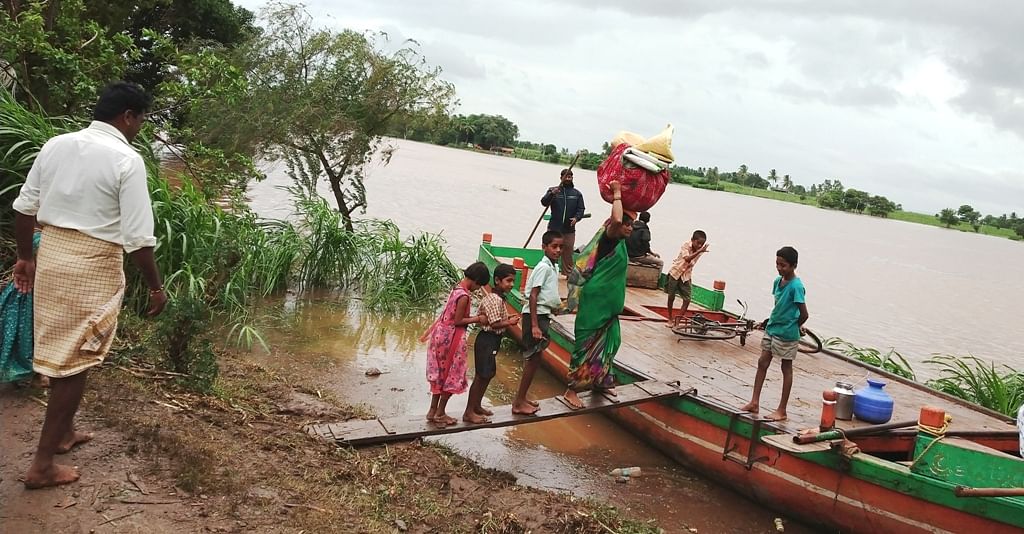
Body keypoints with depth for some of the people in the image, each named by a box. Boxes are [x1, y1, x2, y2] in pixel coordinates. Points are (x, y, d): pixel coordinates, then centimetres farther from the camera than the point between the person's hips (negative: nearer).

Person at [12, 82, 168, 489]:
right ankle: (43, 464, 10)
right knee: (75, 360, 4)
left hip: (50, 255, 7)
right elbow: (138, 237, -16)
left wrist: (25, 258, 22)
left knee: (61, 349, 22)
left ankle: (62, 431, 39)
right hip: (92, 265, -7)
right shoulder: (126, 160, -15)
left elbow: (24, 208, 10)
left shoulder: (56, 145, 5)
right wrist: (156, 287, -5)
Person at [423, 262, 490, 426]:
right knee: (452, 376, 5)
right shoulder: (464, 296, -22)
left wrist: (475, 318, 8)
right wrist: (477, 319, -11)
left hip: (442, 335, 9)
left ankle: (433, 411, 24)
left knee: (441, 375, 17)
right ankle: (440, 414, 13)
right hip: (451, 338, -9)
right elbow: (458, 321, -19)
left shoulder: (457, 288, 6)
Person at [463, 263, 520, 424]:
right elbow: (495, 324, -25)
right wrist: (510, 323, -11)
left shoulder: (497, 297, 11)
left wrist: (507, 319, 8)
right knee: (482, 376, -3)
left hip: (491, 340, 10)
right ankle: (469, 413, 5)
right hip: (487, 340, -10)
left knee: (487, 375, 18)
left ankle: (476, 406, 30)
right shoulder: (495, 300, -21)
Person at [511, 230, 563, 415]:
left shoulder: (553, 268, 12)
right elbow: (533, 296, -20)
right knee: (534, 358, -4)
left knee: (534, 359, 13)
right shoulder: (543, 267, -16)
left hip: (543, 315, 9)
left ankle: (522, 398, 22)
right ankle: (519, 402, 3)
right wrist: (534, 325, -23)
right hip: (536, 315, -9)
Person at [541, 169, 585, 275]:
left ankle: (568, 273, 17)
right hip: (554, 228, -2)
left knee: (568, 252, 9)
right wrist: (552, 194, -29)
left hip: (569, 229, 2)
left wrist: (576, 218, -14)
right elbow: (544, 202, -9)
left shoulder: (577, 193, 8)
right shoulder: (553, 190, 3)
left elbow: (581, 209, 7)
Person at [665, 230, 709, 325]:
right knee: (671, 297, 6)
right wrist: (699, 251, -50)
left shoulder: (701, 251, -9)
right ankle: (670, 319, 22)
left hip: (687, 275, 4)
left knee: (687, 300, -6)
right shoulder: (686, 246, -23)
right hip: (676, 273, -4)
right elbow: (687, 259, -42)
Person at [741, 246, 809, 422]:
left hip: (787, 333, -8)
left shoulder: (796, 286, -20)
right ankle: (754, 402, 18)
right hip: (771, 328, 8)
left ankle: (782, 411, 12)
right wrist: (770, 320, 10)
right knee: (762, 363, 9)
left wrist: (794, 327, -5)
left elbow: (804, 314, -20)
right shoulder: (777, 281, 4)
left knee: (786, 369, 4)